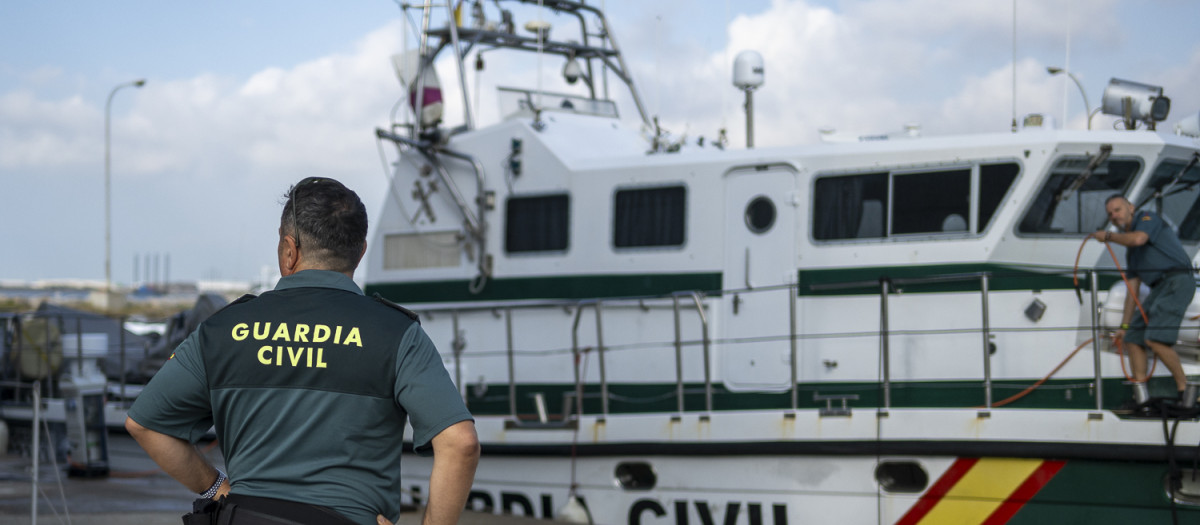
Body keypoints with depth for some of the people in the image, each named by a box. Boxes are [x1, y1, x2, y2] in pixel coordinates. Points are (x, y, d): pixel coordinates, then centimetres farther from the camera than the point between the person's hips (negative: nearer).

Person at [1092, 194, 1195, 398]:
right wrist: (1124, 325, 24)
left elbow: (1138, 239, -19)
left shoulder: (1147, 218, 4)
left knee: (1155, 339, -21)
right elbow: (1132, 289, 26)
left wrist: (1108, 236, -3)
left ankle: (1184, 388, -11)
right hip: (1160, 288, 10)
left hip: (1176, 282, -10)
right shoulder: (1131, 252, 26)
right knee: (1133, 337, 6)